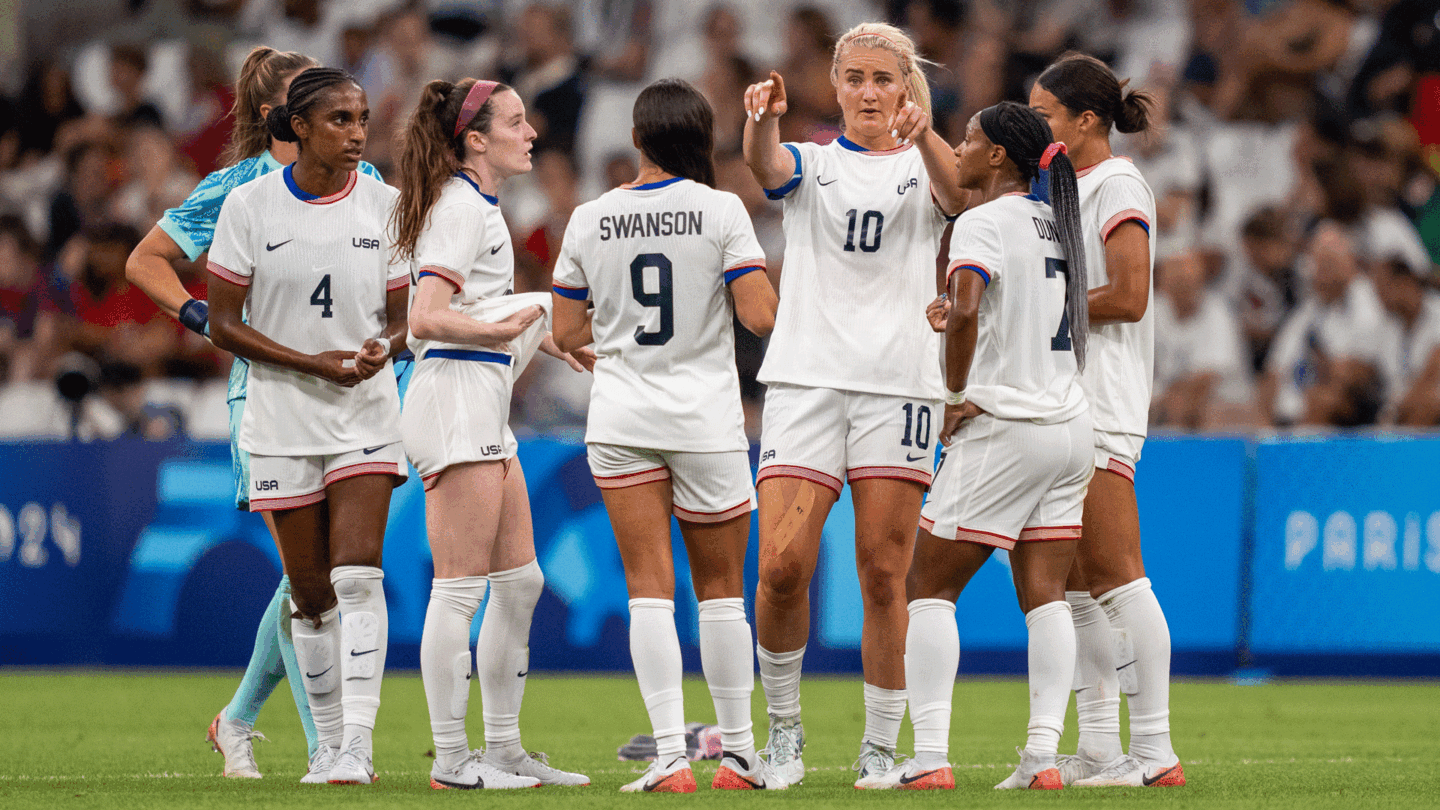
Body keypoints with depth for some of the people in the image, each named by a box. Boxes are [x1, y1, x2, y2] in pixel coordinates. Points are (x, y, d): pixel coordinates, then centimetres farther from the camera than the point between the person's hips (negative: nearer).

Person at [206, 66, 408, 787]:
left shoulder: (385, 205, 1)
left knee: (357, 573, -16)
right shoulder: (249, 206, -5)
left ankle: (358, 747, -21)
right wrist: (311, 363, -15)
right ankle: (331, 745, 19)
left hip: (367, 414, 0)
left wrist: (384, 349, -18)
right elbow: (223, 324, -3)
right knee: (311, 596, 5)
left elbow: (405, 319, 6)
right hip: (283, 421, 0)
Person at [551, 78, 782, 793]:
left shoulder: (589, 219, 1)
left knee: (649, 588, -1)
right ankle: (738, 754, 14)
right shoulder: (721, 210, -7)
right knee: (721, 588, 9)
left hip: (622, 421, 1)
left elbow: (566, 332, 5)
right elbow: (761, 316, -12)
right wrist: (757, 279, 9)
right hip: (706, 416, -1)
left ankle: (669, 756, -11)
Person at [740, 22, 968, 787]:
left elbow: (959, 196, -15)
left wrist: (923, 136, -36)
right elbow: (765, 164, -12)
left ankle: (881, 747, 6)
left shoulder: (923, 165, 10)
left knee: (883, 573, -2)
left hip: (898, 381, 0)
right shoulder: (812, 163, 12)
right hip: (807, 378, 0)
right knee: (783, 565, -11)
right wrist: (762, 117, -36)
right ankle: (783, 725, 8)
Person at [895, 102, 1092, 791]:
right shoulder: (1053, 219, 13)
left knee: (930, 587, 1)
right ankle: (1043, 754, -5)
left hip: (1003, 426, -7)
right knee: (1045, 597, 4)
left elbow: (964, 309, -26)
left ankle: (929, 755, -8)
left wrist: (956, 392, -14)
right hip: (1069, 422, 7)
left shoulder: (983, 222, -10)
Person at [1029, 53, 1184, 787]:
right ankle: (1097, 749, 9)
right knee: (1073, 586, 7)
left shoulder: (1116, 186, -8)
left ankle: (1154, 753, -12)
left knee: (1116, 577, -11)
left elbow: (1128, 297, -16)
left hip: (1101, 403, -10)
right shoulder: (1063, 189, 19)